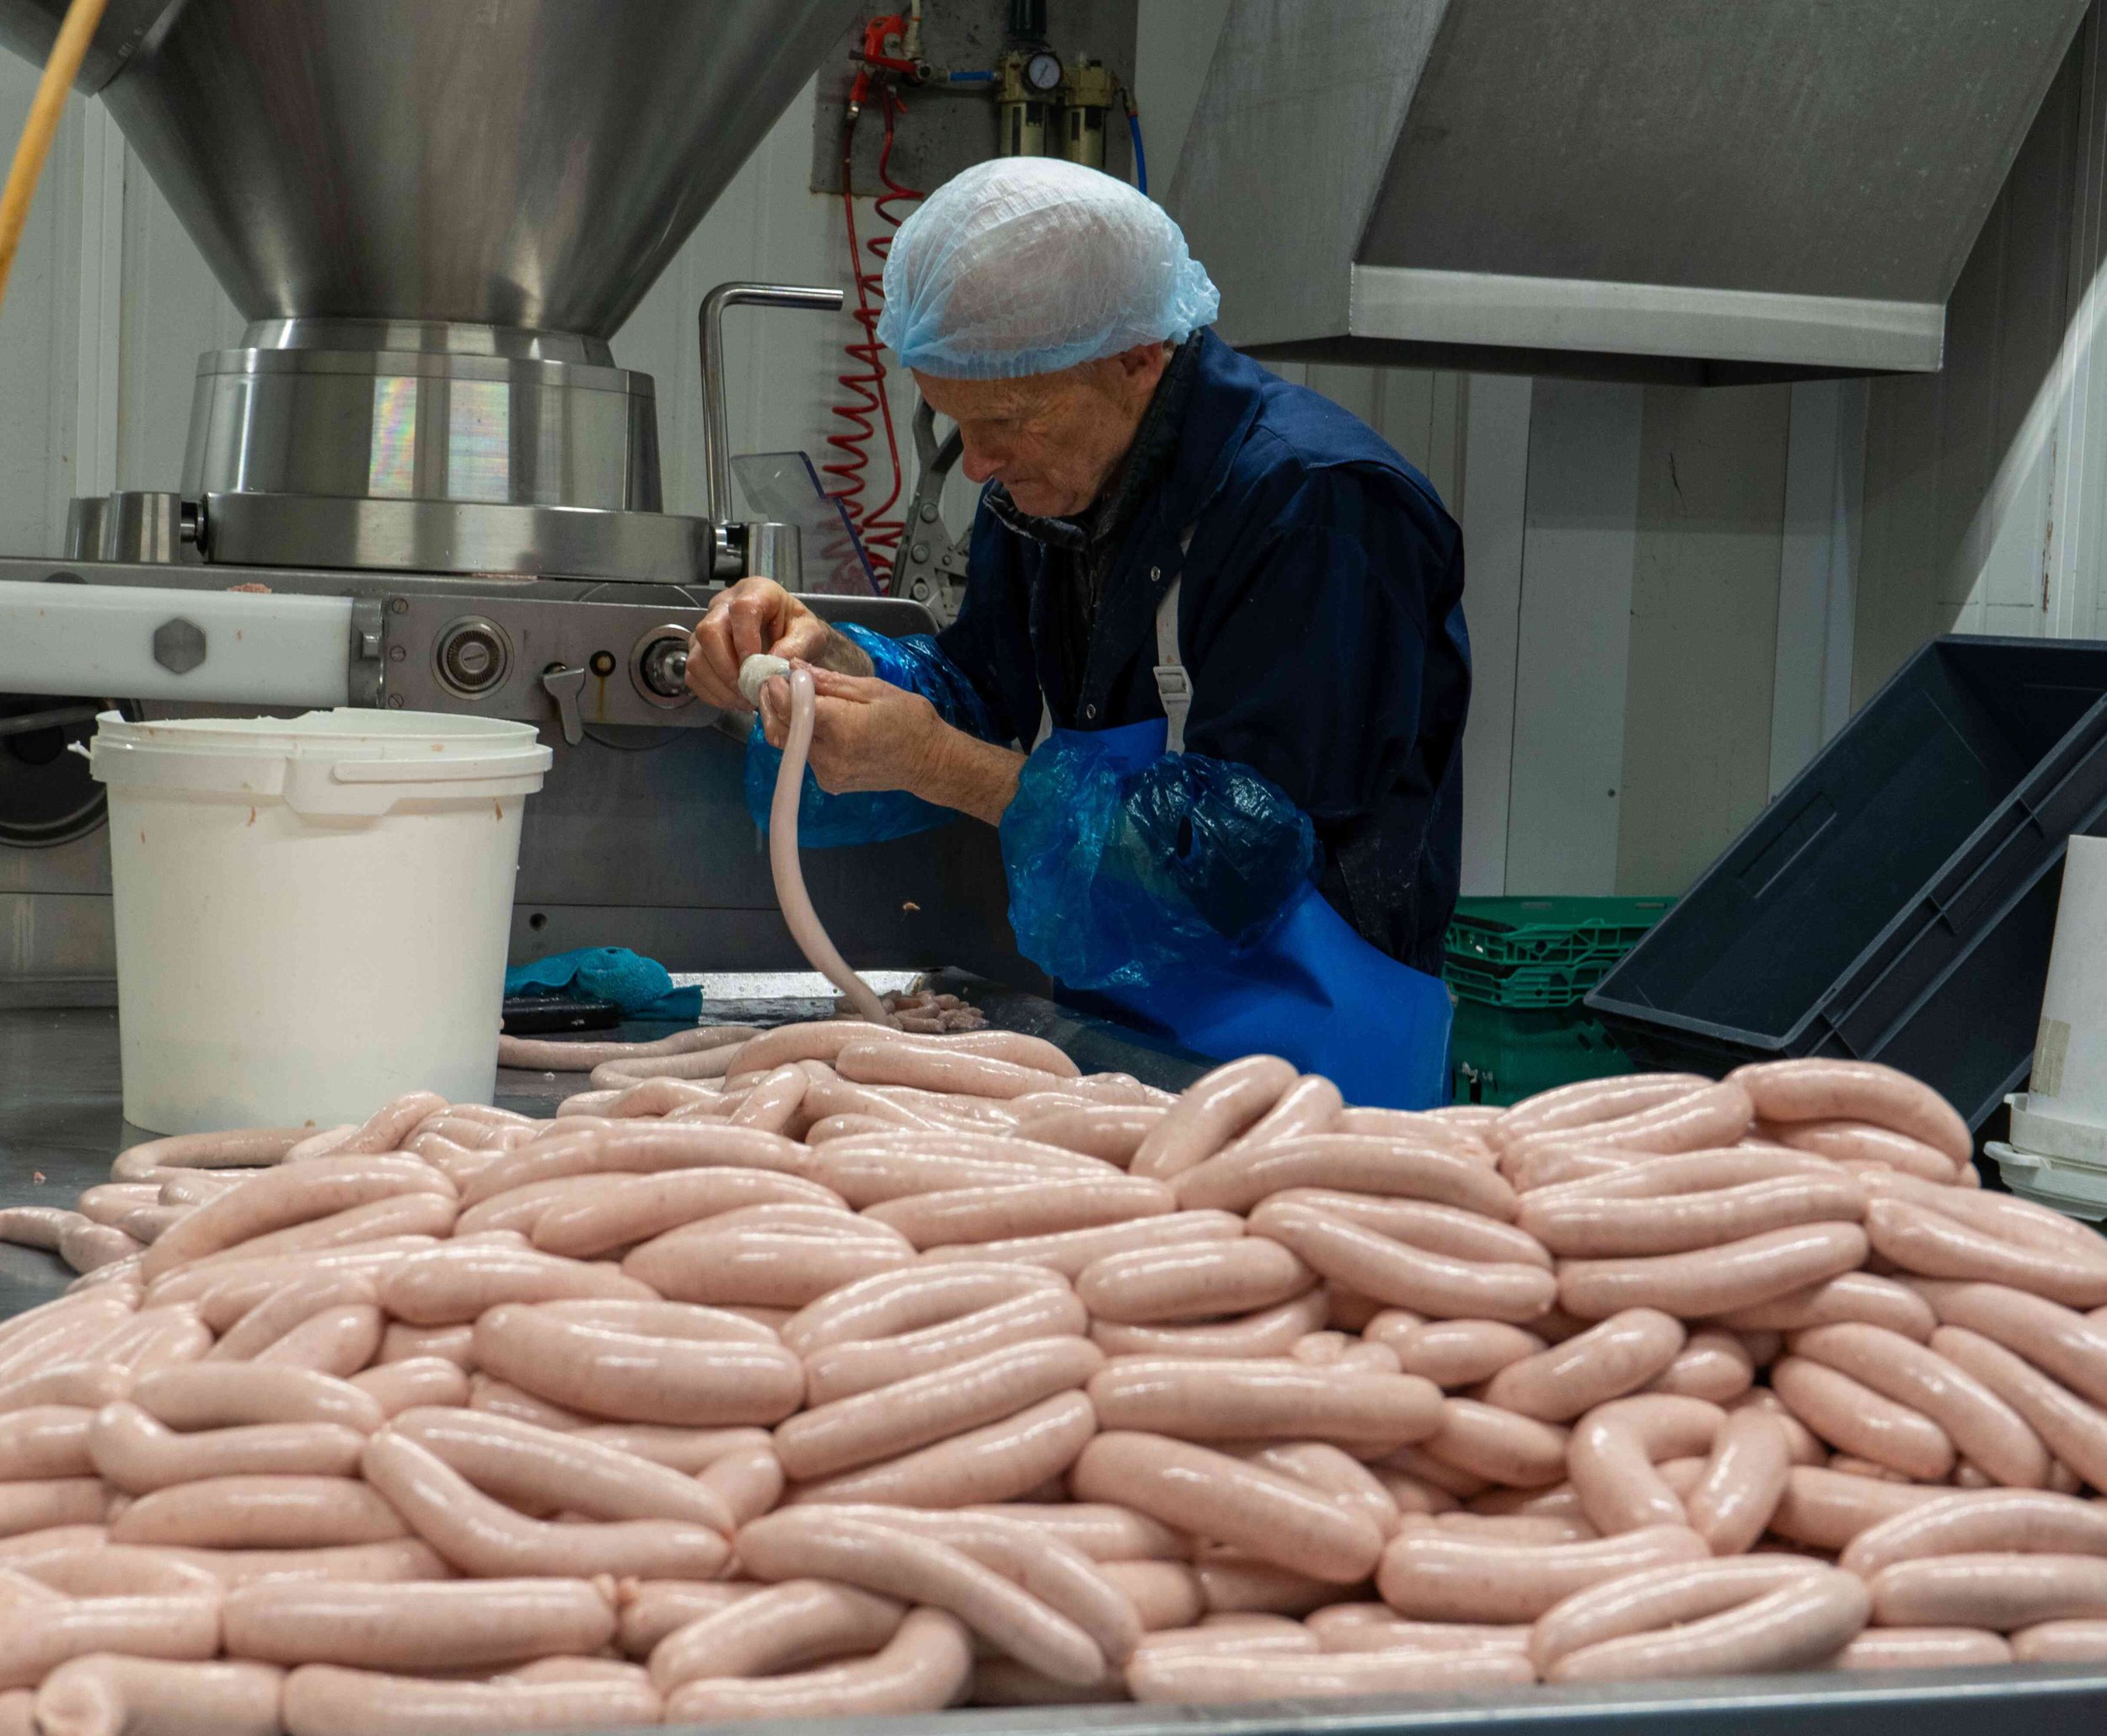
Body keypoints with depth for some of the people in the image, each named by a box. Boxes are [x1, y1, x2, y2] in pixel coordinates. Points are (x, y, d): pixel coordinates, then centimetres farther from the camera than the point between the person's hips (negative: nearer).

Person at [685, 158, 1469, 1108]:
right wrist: (830, 660, -4)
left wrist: (938, 765, -20)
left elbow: (1243, 857, -21)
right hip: (1110, 1032, 7)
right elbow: (983, 693, 18)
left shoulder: (1319, 505, -17)